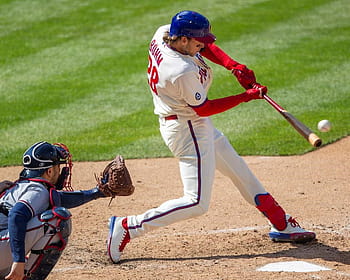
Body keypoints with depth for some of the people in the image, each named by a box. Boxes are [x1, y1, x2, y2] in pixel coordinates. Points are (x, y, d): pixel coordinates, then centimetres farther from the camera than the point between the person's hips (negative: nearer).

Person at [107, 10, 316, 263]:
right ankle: (127, 227, -7)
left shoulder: (162, 34, -7)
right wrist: (246, 96, -15)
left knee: (238, 170, 20)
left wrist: (233, 66, -7)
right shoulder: (184, 72, -32)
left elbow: (206, 47, 8)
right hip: (188, 130, -11)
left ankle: (282, 224, 31)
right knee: (197, 203, -10)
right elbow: (203, 108, -19)